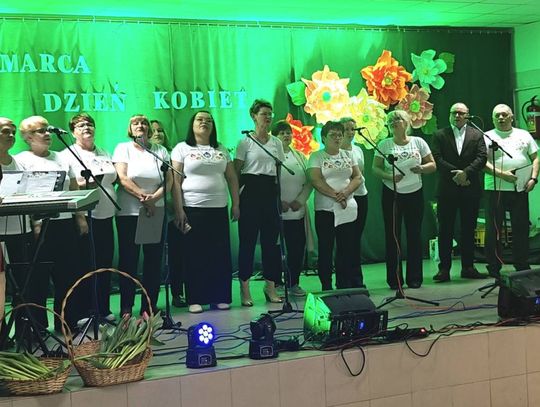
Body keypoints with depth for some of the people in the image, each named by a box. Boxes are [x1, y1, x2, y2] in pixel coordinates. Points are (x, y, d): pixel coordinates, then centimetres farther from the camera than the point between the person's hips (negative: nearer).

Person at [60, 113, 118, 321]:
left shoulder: (105, 154, 18)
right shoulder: (67, 155, 1)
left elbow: (114, 179, 24)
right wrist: (81, 185, -23)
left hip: (106, 217, 5)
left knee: (105, 264, 8)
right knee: (86, 265, -2)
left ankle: (104, 309, 17)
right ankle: (84, 311, 6)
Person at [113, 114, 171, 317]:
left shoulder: (160, 150, 10)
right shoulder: (123, 148, 4)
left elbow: (169, 180, 2)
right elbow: (123, 179, -8)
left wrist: (154, 197, -15)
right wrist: (143, 197, -16)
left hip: (156, 212, 2)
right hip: (128, 212, -2)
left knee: (154, 259, 3)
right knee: (128, 259, 1)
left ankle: (150, 306, 11)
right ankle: (126, 307, 7)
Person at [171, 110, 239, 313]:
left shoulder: (221, 150, 15)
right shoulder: (182, 148, 3)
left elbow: (232, 178, 15)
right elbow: (175, 180, -4)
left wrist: (236, 204, 6)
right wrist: (178, 210, -11)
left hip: (219, 209, 4)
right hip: (192, 209, -4)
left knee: (221, 254, 3)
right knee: (195, 255, -1)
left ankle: (220, 297, 11)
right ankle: (195, 300, 5)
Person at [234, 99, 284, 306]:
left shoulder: (276, 142, 12)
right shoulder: (245, 142, 0)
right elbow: (236, 172, -2)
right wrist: (236, 198, -7)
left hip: (271, 192, 4)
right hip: (251, 190, -4)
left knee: (271, 238, 5)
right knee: (247, 239, -2)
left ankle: (270, 286, 15)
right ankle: (244, 288, 4)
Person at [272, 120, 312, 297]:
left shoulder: (300, 157, 16)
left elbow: (308, 183, 10)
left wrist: (300, 201, -5)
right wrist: (279, 202, -16)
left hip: (298, 211, 4)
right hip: (276, 212, -4)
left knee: (297, 248, 3)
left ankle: (293, 283, 15)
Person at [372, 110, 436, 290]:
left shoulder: (418, 142, 5)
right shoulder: (384, 145, 3)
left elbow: (432, 165, 7)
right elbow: (375, 168, 0)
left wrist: (421, 169, -14)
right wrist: (389, 176, -18)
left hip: (415, 194, 1)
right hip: (391, 194, 0)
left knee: (414, 235, 3)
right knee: (392, 236, 0)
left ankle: (414, 278, 11)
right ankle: (394, 279, 6)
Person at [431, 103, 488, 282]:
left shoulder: (477, 135, 9)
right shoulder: (440, 135, 7)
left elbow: (482, 158, -1)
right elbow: (436, 159, -4)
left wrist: (466, 173, -15)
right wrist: (455, 174, -12)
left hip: (470, 189, 1)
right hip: (447, 189, -1)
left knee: (468, 230, 6)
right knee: (445, 230, -1)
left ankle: (468, 267, 13)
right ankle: (444, 269, 2)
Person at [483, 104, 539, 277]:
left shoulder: (524, 135, 14)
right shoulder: (487, 137, 4)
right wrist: (501, 174, -17)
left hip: (521, 189, 3)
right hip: (496, 189, -2)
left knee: (521, 228, 6)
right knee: (494, 230, 0)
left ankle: (522, 266, 16)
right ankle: (494, 267, 7)